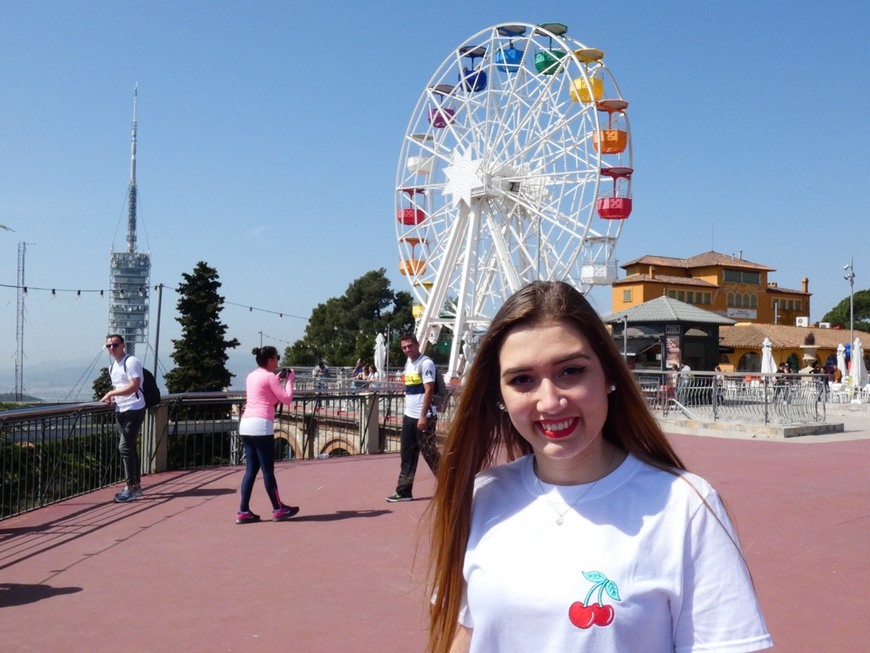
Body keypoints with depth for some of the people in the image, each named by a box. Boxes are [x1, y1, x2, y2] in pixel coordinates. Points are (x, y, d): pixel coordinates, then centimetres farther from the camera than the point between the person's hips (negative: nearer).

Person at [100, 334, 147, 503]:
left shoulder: (131, 362, -11)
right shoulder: (112, 367, 17)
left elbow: (134, 386, -21)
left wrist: (111, 393, -16)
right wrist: (112, 398, 8)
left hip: (134, 410, -9)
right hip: (120, 411, 9)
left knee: (125, 447, -11)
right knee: (129, 448, 12)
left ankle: (130, 488, -7)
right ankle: (136, 485, 20)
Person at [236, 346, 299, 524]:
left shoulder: (251, 376, 19)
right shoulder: (269, 376, -4)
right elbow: (286, 399, -5)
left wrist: (278, 379, 28)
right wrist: (289, 380, 8)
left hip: (246, 424, 8)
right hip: (261, 425, -8)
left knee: (251, 469, 9)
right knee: (268, 470, 0)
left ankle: (243, 512, 6)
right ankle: (278, 509, 10)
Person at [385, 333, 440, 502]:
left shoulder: (426, 363, -12)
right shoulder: (408, 363, 14)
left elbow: (429, 390, -17)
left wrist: (423, 416, -20)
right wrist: (407, 412, 18)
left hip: (423, 417, -8)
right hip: (409, 416, 8)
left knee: (430, 453, 0)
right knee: (407, 455, 7)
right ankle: (404, 491, 11)